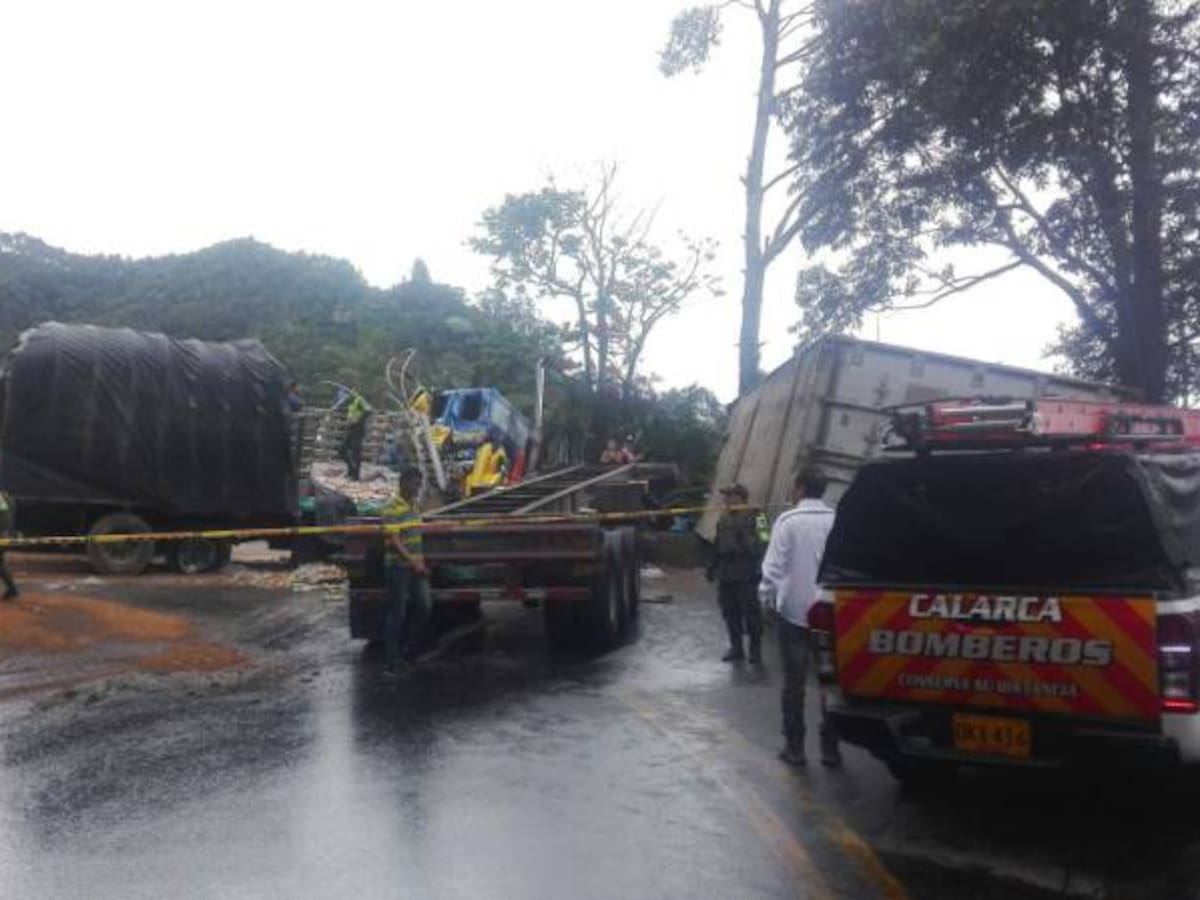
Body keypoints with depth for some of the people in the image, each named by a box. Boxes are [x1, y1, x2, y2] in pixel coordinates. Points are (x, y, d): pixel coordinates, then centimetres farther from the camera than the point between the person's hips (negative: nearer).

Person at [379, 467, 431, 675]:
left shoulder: (415, 505, 12)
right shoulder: (391, 508, -13)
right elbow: (394, 541, -19)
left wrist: (422, 561, 15)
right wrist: (413, 562, -24)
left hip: (417, 566, 8)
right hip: (398, 566, -8)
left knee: (425, 606, 6)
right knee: (397, 613, -1)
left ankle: (409, 650, 22)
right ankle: (394, 660, 9)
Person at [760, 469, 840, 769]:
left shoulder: (787, 521, -9)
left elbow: (773, 566, -10)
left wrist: (767, 596, 5)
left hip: (794, 612, -2)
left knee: (794, 683, 7)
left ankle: (794, 747, 12)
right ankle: (830, 748, 17)